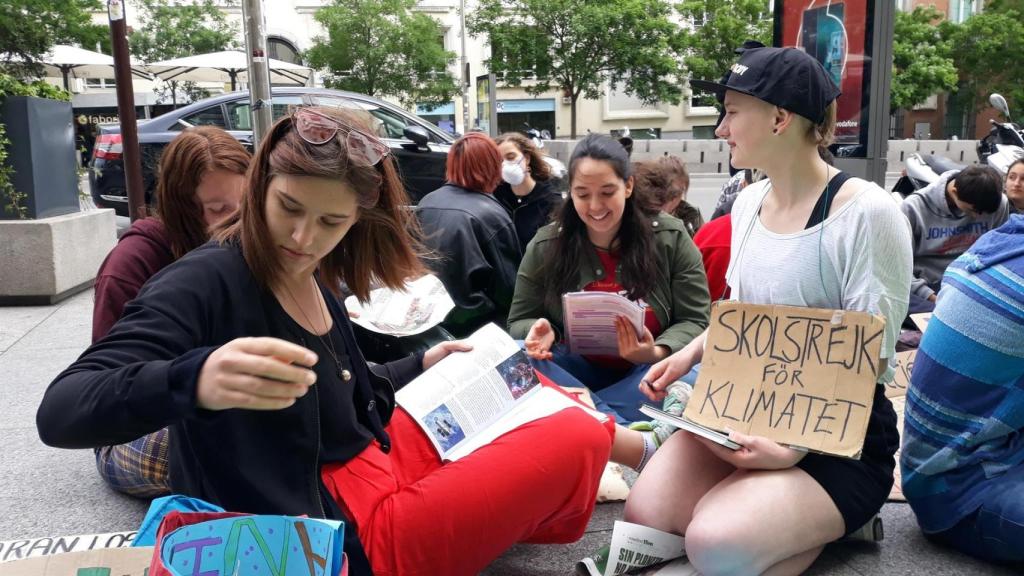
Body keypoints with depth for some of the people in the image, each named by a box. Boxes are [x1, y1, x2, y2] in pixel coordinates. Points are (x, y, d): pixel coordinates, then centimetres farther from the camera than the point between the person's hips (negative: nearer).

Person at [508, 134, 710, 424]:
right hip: (578, 371, 1)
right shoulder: (544, 247, -1)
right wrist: (541, 332, -19)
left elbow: (693, 321, -3)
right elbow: (520, 321, 6)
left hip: (649, 373, -1)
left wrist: (657, 354, -25)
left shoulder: (671, 239, -4)